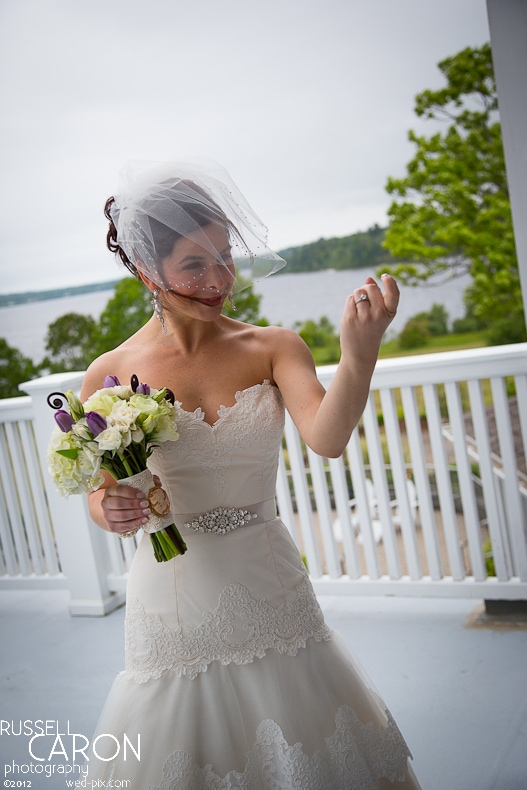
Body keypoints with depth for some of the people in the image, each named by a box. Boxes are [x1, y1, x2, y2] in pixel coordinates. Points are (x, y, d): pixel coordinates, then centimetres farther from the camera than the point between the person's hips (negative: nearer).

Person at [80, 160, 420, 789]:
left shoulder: (274, 349, -6)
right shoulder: (111, 376, -7)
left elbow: (327, 438, -23)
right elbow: (102, 495, 5)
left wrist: (359, 353, -40)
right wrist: (112, 511, -18)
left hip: (271, 590, 1)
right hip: (173, 601, 0)